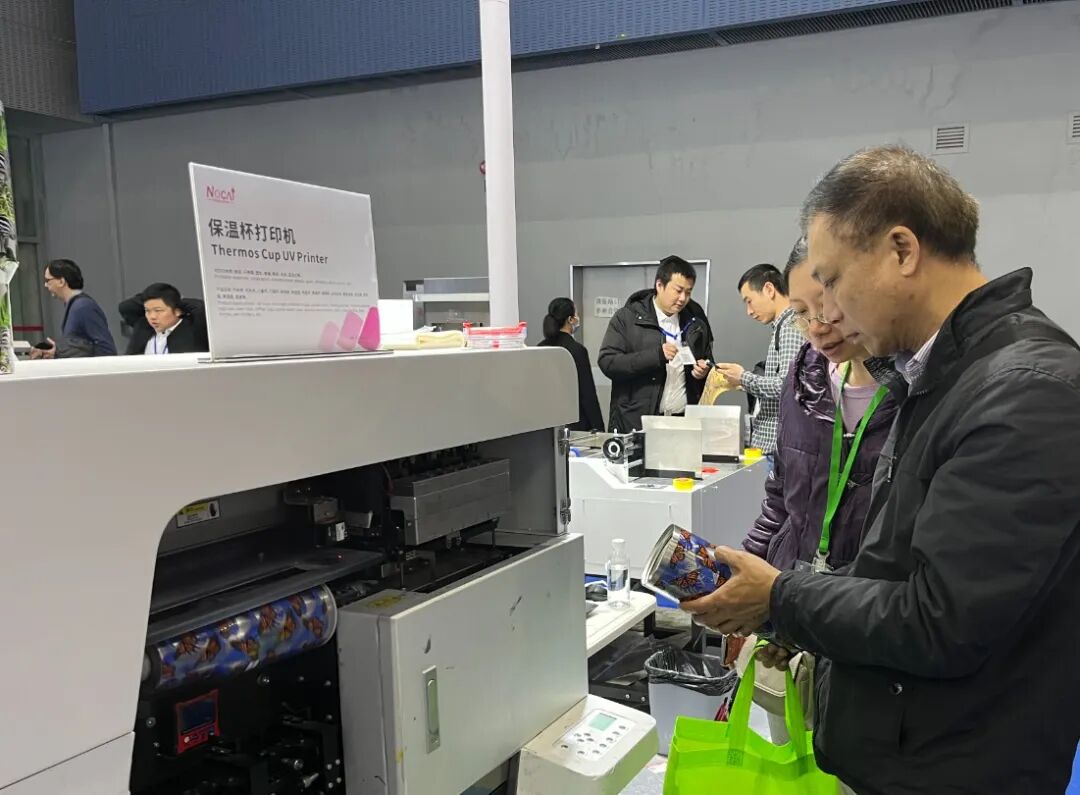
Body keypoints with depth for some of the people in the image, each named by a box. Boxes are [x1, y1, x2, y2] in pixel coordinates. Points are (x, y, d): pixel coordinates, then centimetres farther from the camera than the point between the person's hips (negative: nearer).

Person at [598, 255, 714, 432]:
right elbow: (607, 362, -10)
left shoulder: (696, 321, 11)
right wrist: (656, 355, -19)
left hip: (684, 423, 3)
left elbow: (708, 361, 24)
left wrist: (705, 370, 0)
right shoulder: (627, 318, -1)